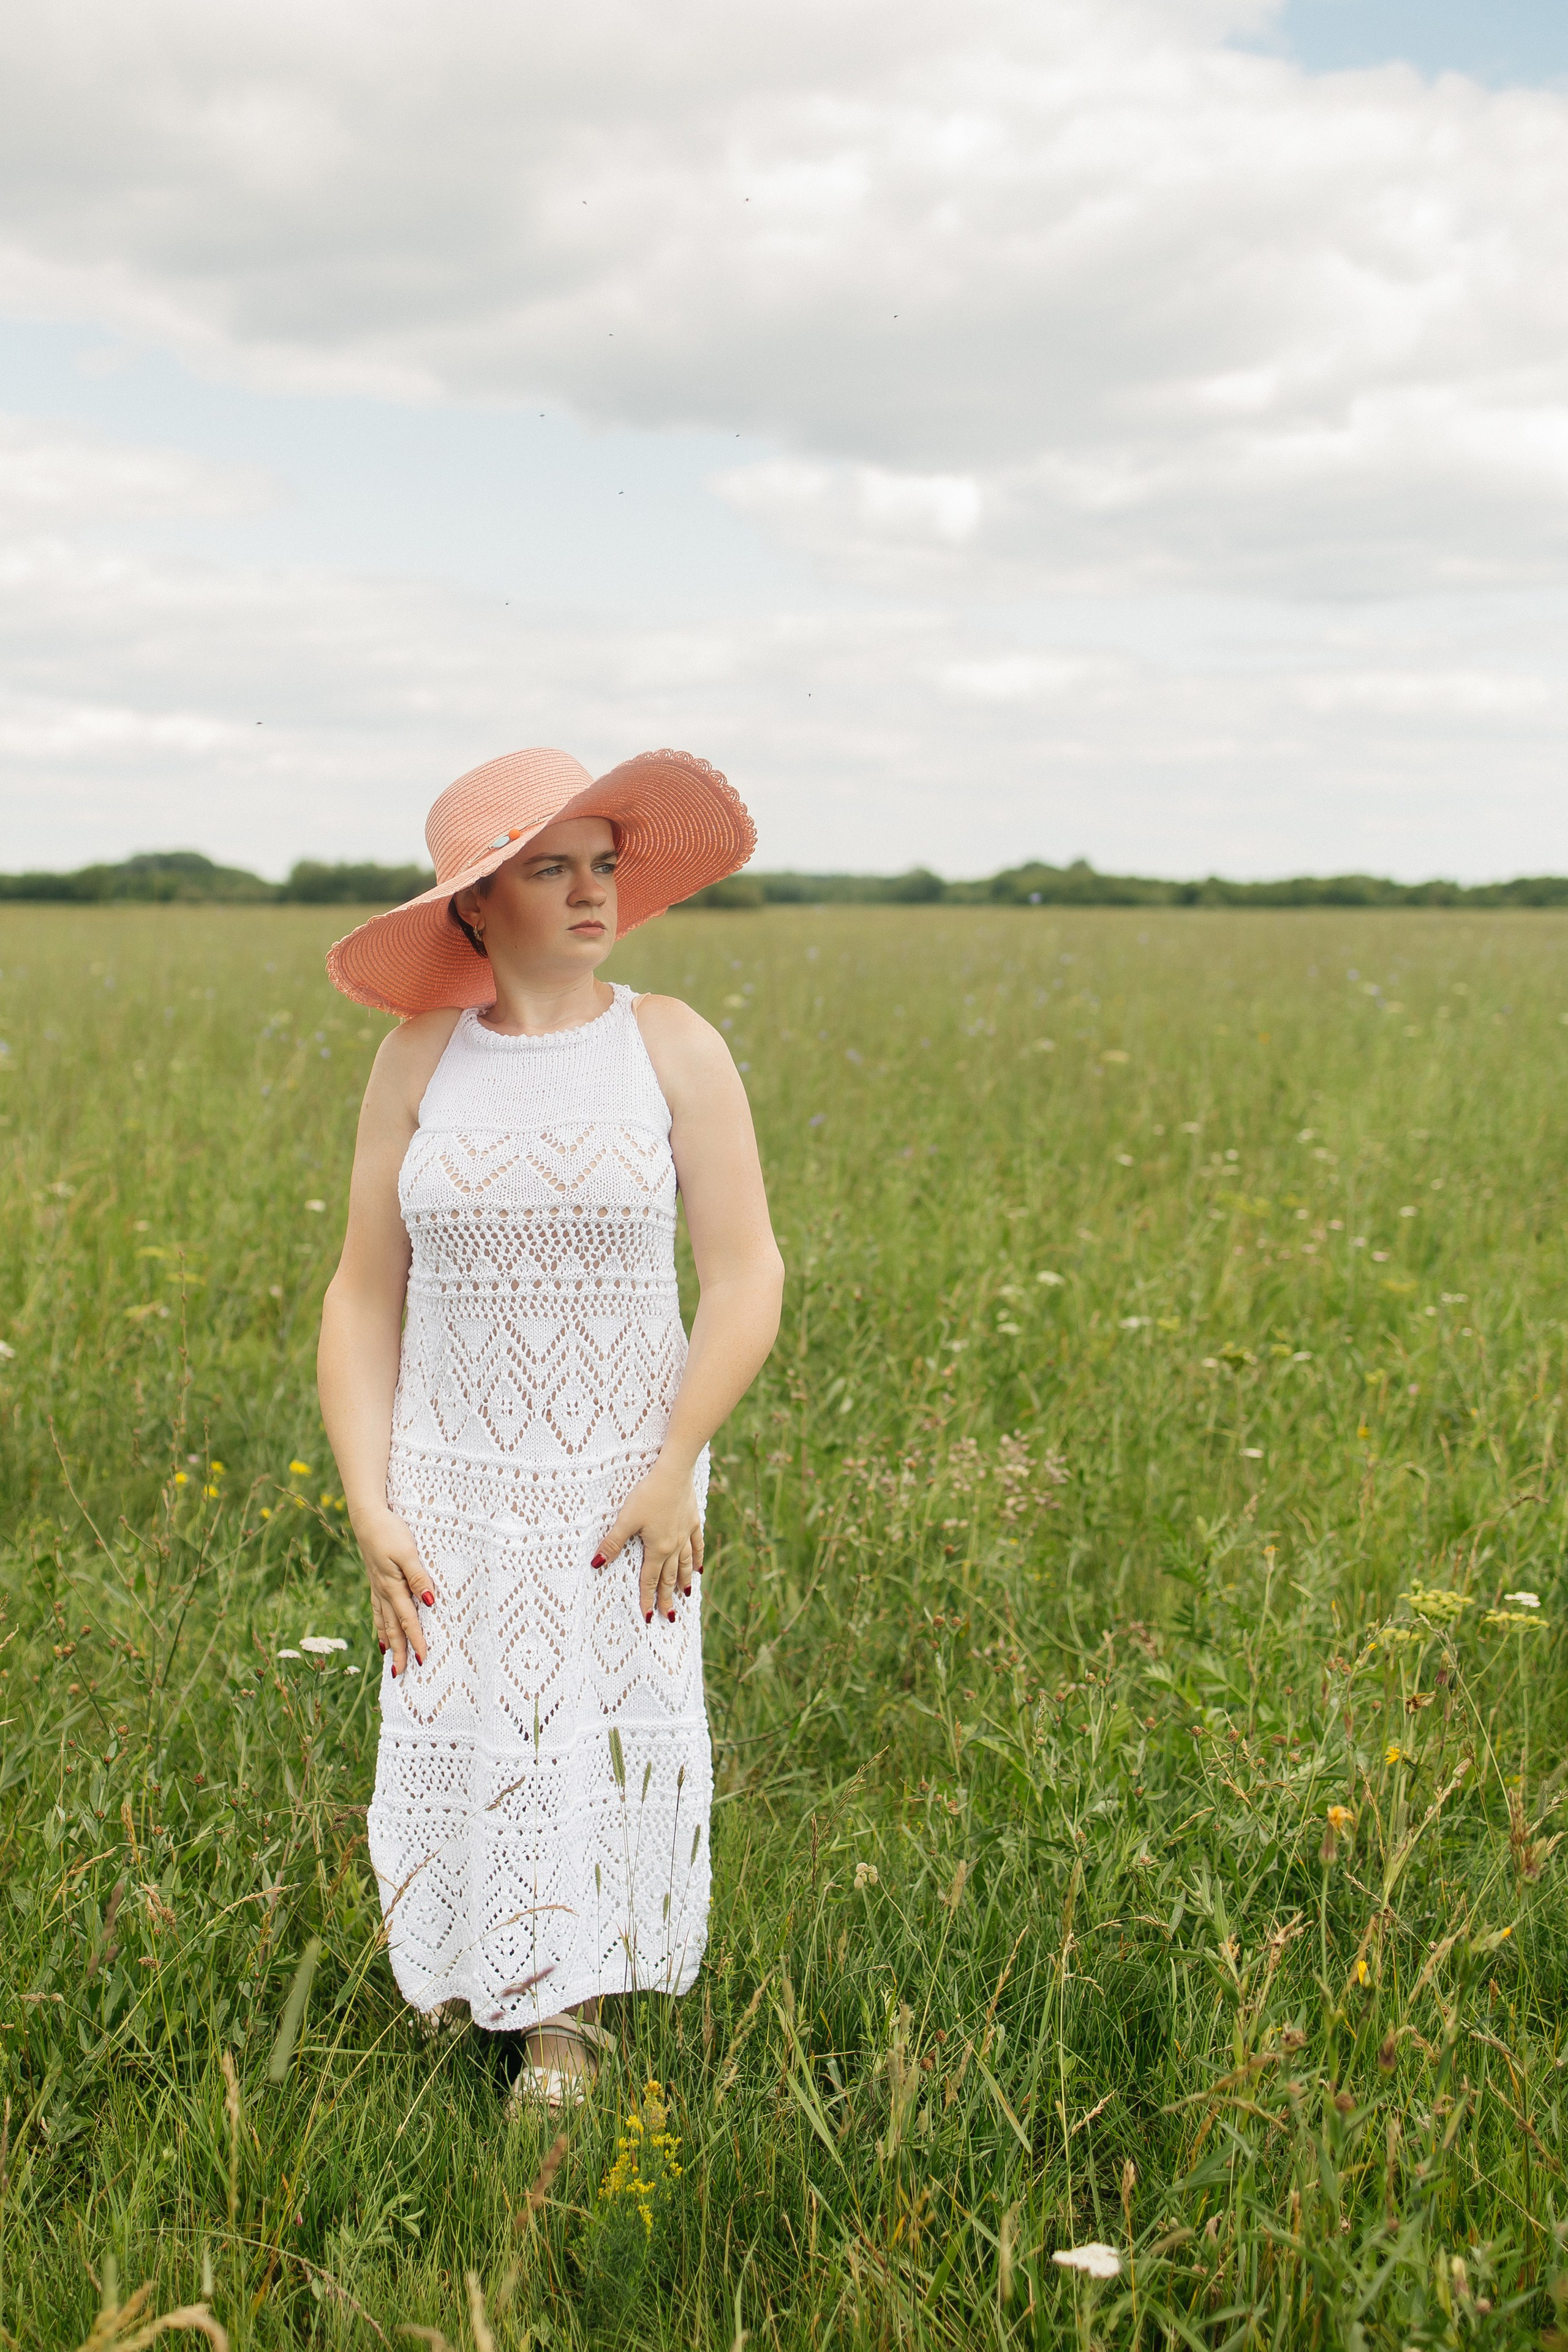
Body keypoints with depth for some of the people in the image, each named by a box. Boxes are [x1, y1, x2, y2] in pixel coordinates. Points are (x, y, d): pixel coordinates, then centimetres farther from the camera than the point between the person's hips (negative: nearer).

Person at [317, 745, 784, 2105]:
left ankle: (568, 2016, 24)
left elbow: (746, 1280, -8)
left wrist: (674, 1474, -13)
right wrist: (369, 1509, -5)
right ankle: (456, 1995, 25)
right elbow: (365, 1300, 1)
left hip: (623, 1487, -1)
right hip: (453, 1485, 1)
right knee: (454, 1748, 2)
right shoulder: (420, 1059, -1)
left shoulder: (673, 1046, -5)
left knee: (602, 1741, 5)